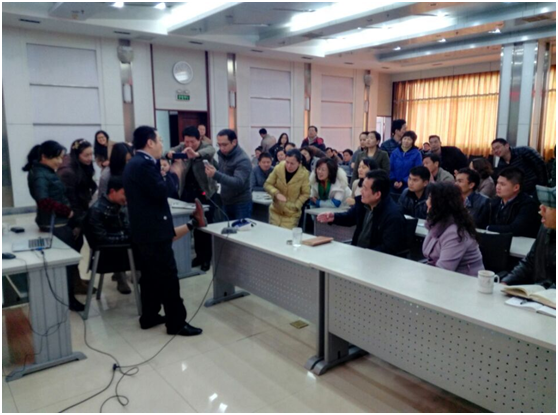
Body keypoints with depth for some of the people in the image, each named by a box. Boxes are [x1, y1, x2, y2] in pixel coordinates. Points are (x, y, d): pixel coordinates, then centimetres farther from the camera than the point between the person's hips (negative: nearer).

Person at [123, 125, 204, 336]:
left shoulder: (135, 163, 15)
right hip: (154, 230, -11)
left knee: (150, 275, 17)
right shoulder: (144, 164, -19)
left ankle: (149, 316, 28)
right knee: (168, 277, -4)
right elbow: (161, 192, -24)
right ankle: (176, 323, 4)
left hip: (144, 229, 11)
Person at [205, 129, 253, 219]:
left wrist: (216, 175, -43)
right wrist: (213, 173, 1)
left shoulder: (243, 160, -19)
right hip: (226, 203, 7)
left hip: (241, 204, -7)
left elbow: (238, 182, -33)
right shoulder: (222, 155, 6)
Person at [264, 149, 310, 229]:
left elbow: (305, 194, -4)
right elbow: (267, 185, -1)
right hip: (275, 211, 2)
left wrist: (295, 206, -13)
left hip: (292, 214, -2)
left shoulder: (304, 174, -14)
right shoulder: (278, 168, -11)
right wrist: (276, 193, -19)